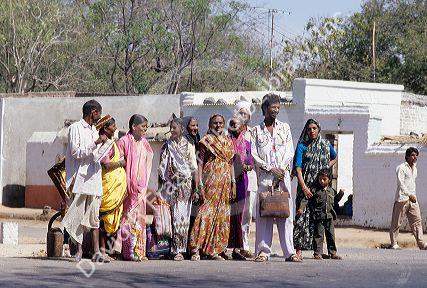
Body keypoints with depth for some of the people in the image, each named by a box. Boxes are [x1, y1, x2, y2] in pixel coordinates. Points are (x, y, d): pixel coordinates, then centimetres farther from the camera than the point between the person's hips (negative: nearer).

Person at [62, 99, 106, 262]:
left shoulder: (94, 130, 22)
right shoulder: (75, 128, -2)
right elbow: (76, 152, -12)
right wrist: (96, 143, -16)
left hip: (94, 179, 6)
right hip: (80, 178, -6)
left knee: (94, 216, 0)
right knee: (78, 215, -5)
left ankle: (96, 251, -5)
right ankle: (79, 250, 0)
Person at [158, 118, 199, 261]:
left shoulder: (188, 146, 3)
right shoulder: (166, 146, 10)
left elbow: (194, 169, 2)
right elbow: (161, 168, 13)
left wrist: (196, 189, -4)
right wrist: (160, 187, 8)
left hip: (184, 186, -2)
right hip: (169, 185, 2)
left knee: (181, 217, -6)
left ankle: (179, 250, -4)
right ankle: (169, 248, 0)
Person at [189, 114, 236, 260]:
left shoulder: (228, 141, 16)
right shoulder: (206, 141, 1)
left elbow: (231, 163, 17)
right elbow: (200, 163, -3)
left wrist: (233, 183, 9)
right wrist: (200, 184, -11)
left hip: (225, 182, 5)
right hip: (210, 180, -5)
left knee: (221, 215, 4)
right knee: (206, 212, -13)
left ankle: (214, 250, 8)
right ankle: (196, 249, -13)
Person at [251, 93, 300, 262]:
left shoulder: (285, 128, 15)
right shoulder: (256, 131, 10)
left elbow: (290, 151, 8)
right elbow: (254, 155, 2)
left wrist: (281, 169, -7)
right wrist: (271, 169, -8)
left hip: (283, 176, 1)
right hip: (264, 177, -1)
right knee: (263, 214, -4)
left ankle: (289, 252, -4)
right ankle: (263, 251, -3)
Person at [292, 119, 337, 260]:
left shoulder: (326, 145, 11)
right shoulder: (302, 146, 0)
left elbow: (334, 158, 31)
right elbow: (298, 168, -8)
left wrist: (326, 168, 12)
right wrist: (303, 187, -18)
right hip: (306, 185, -3)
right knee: (303, 216, -10)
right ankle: (299, 249, -12)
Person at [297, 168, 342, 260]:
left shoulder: (331, 191, 11)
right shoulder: (314, 189, -4)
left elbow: (335, 200, 26)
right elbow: (306, 199, -8)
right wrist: (301, 208, -19)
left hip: (329, 216, 4)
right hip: (318, 217, -4)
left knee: (331, 235, 9)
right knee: (319, 235, -3)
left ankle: (332, 253, 17)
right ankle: (318, 253, 3)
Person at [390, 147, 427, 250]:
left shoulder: (414, 168, 17)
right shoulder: (401, 168, -8)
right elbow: (401, 183, -17)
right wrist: (410, 195, -24)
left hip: (412, 198, 7)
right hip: (402, 198, -7)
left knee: (417, 221, 0)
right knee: (396, 222, 0)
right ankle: (394, 244, 7)